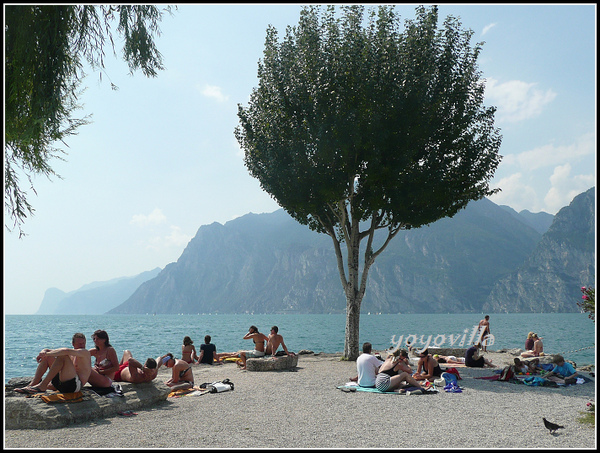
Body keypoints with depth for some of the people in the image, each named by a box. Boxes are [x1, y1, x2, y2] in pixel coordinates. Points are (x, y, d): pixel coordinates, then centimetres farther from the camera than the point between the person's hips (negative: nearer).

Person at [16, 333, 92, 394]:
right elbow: (47, 350, 17)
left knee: (63, 356, -26)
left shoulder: (85, 352, -3)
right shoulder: (70, 353, 20)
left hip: (75, 385, -9)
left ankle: (42, 386, -25)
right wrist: (43, 352, -8)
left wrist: (47, 354, -18)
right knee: (47, 357, 12)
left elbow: (66, 351, -24)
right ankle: (32, 384, -5)